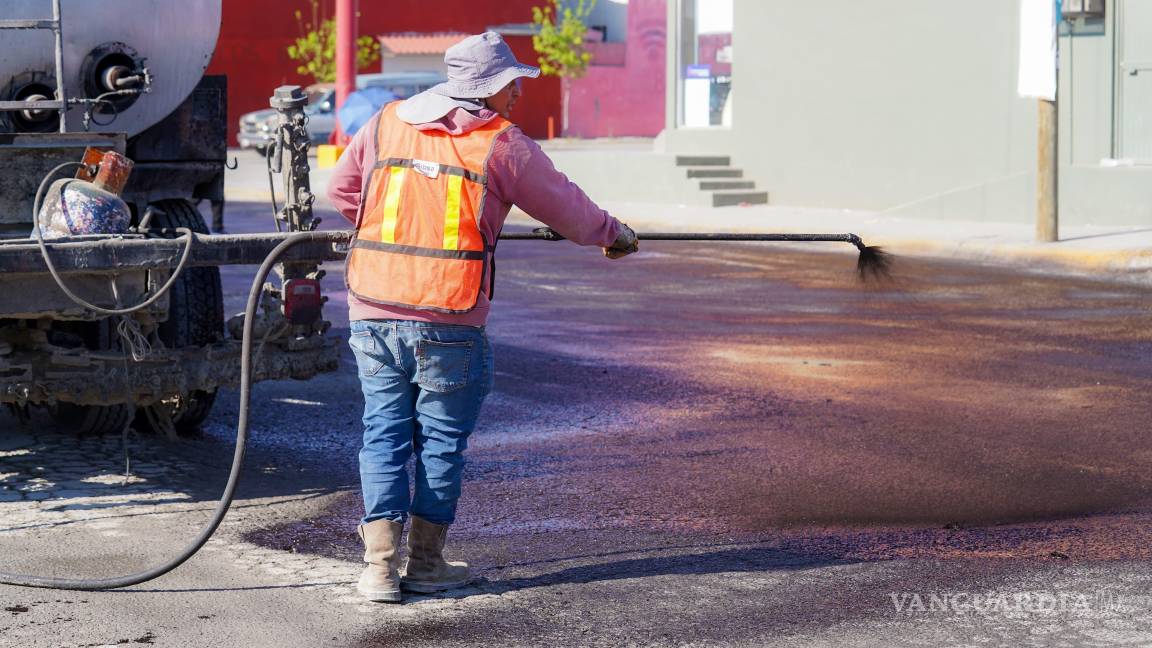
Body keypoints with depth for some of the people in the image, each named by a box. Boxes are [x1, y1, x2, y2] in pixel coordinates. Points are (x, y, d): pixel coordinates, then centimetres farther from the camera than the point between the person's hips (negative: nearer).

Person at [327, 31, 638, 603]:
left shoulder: (386, 124, 8)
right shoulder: (503, 145, -3)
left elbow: (341, 189, 21)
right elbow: (566, 207, 8)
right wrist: (613, 235, 27)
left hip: (372, 314, 4)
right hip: (448, 325, -4)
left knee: (384, 434, 10)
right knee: (441, 441, 10)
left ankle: (379, 566, 4)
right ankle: (425, 564, 17)